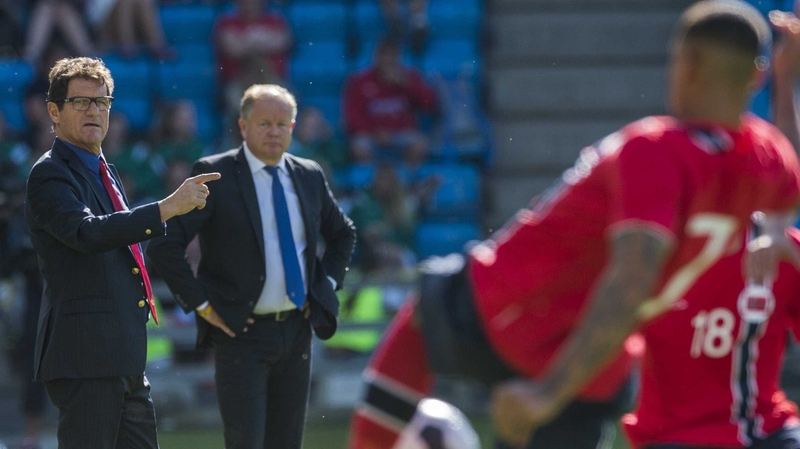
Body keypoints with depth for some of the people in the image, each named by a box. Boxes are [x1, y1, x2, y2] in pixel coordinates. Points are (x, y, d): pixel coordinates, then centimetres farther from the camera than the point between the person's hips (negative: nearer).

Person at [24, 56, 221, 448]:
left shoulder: (106, 174, 21)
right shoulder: (50, 174, -9)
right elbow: (87, 232, -26)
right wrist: (168, 207, -28)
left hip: (126, 359, 9)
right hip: (84, 357, -9)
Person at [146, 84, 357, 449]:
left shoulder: (309, 176, 8)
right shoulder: (213, 175, -8)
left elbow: (343, 234, 26)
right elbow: (164, 245, -12)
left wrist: (325, 287, 12)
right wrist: (201, 304, -12)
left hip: (296, 331, 5)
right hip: (241, 334, -5)